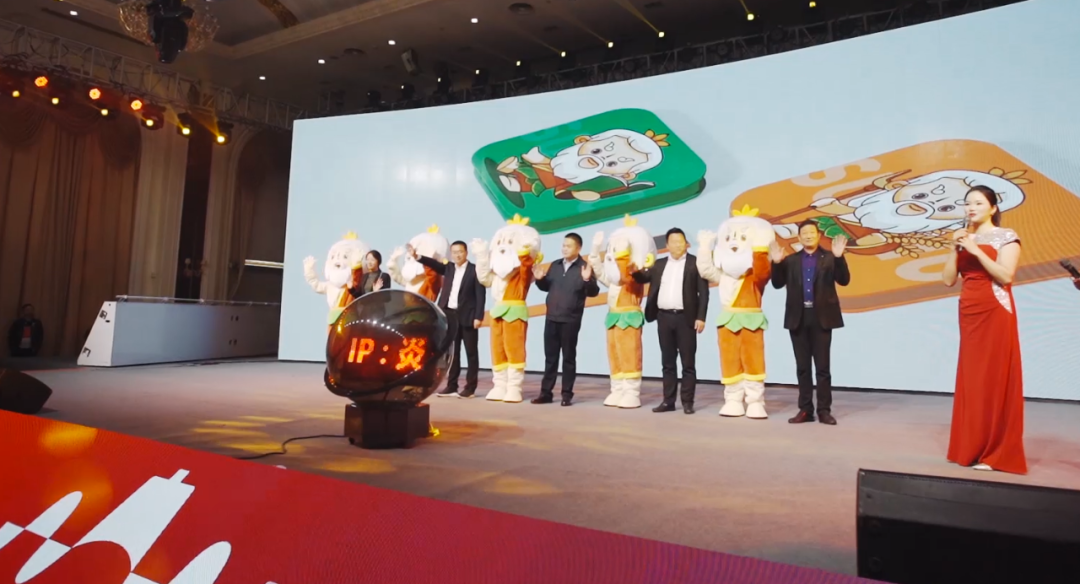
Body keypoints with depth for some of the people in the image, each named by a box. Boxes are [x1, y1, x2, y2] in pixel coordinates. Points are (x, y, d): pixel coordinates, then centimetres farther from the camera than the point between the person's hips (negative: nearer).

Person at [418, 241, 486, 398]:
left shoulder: (475, 269, -3)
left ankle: (470, 388, 7)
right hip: (450, 315, 5)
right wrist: (418, 257, -21)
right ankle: (451, 386, 15)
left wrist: (478, 317, -13)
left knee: (471, 352, 2)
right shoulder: (449, 268, 13)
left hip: (467, 316, -5)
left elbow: (480, 295, -7)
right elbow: (435, 264, -3)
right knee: (452, 352, 9)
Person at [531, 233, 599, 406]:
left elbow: (593, 292, -12)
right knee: (550, 357, 10)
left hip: (571, 320, -5)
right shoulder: (554, 266, 11)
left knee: (569, 357, 3)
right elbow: (546, 287, 18)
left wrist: (587, 280, -29)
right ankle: (546, 392, 16)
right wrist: (540, 279, -1)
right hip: (551, 318, 5)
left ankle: (567, 394, 10)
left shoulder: (584, 267, -5)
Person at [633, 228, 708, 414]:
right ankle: (668, 401, 15)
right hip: (664, 317, 4)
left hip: (685, 318, -4)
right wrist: (635, 272, -10)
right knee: (667, 362, 9)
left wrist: (701, 317, -11)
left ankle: (687, 402, 7)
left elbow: (703, 292, -3)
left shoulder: (695, 263, 1)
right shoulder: (659, 264, 14)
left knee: (687, 363, 1)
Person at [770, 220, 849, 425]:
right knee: (802, 367, 7)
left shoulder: (829, 259, 4)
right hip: (798, 318, 2)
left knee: (822, 366, 1)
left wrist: (839, 257, -19)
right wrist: (776, 263, -13)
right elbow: (778, 284, 2)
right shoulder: (791, 260, 9)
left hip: (821, 318, -2)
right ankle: (805, 409, 13)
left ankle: (824, 410, 8)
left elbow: (844, 280, -6)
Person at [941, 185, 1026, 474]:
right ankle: (974, 447, 15)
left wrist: (977, 251, -16)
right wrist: (955, 249, -3)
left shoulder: (1005, 237, -2)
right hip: (968, 313, 6)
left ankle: (998, 453, 3)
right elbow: (948, 280, 6)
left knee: (996, 378, -4)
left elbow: (1006, 276, -15)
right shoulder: (965, 239, 14)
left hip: (995, 312, -6)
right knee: (972, 379, 8)